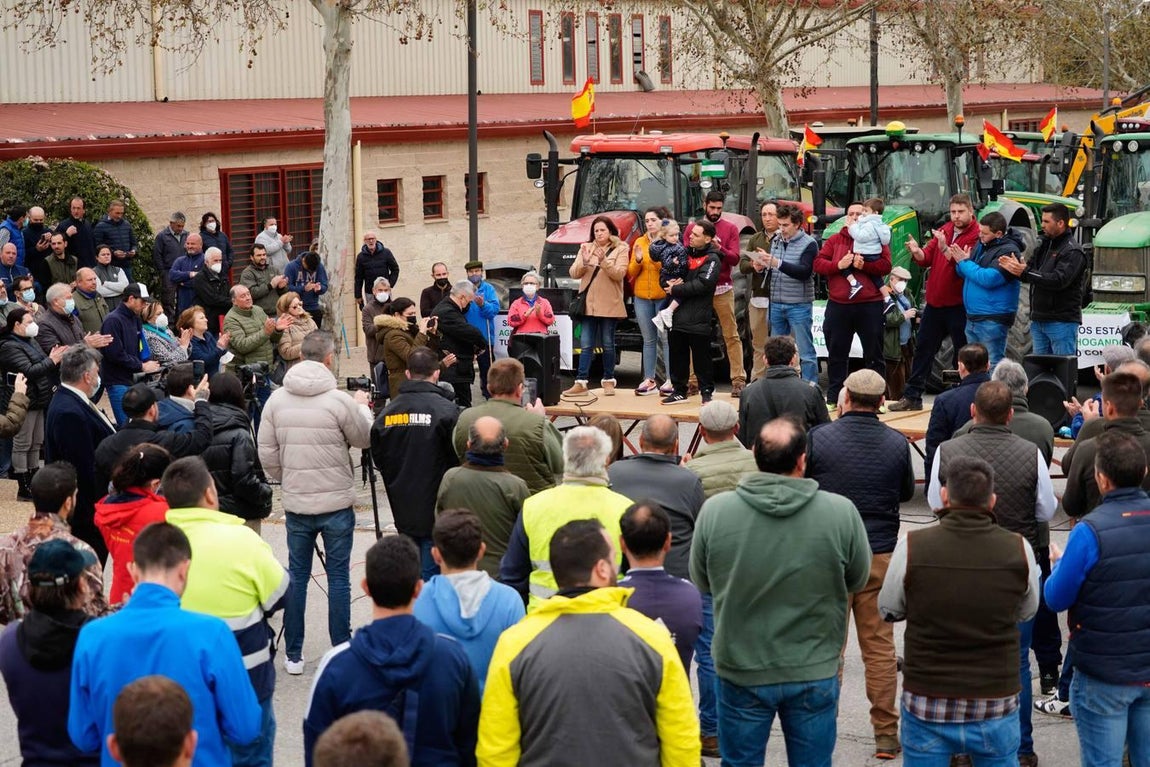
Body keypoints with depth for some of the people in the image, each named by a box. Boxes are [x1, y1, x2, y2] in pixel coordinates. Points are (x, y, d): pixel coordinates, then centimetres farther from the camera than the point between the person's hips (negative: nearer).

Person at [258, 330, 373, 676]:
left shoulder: (277, 400, -2)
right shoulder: (339, 400, -14)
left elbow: (266, 452, 1)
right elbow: (365, 439, 0)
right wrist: (362, 406, 18)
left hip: (296, 504, 3)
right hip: (337, 503, -3)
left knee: (297, 576, 12)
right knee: (338, 577, 5)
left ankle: (293, 654, 17)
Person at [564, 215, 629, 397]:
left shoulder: (620, 249, 2)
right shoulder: (586, 248, 10)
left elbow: (619, 274, -11)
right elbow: (574, 273, 3)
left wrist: (604, 261, -25)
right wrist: (584, 262, -16)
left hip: (609, 305, -2)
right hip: (588, 303, 2)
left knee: (608, 344, 5)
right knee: (586, 345, 0)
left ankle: (608, 381, 14)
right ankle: (580, 382, -1)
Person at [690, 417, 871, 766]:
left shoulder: (714, 511, -15)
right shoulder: (841, 513, -17)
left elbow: (702, 582, 1)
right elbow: (858, 580, 0)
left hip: (741, 670, 0)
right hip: (815, 672, 0)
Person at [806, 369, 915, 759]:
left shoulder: (819, 437, -10)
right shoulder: (897, 443, -3)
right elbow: (907, 493, 12)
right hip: (881, 555, 2)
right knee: (880, 646, 8)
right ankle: (886, 734, 12)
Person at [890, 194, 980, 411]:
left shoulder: (976, 236, -12)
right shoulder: (944, 230, 9)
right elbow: (927, 258, 6)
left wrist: (944, 248, -34)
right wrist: (917, 252, -15)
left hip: (959, 305, -7)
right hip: (935, 302, 7)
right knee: (923, 348, 11)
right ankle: (912, 396, 18)